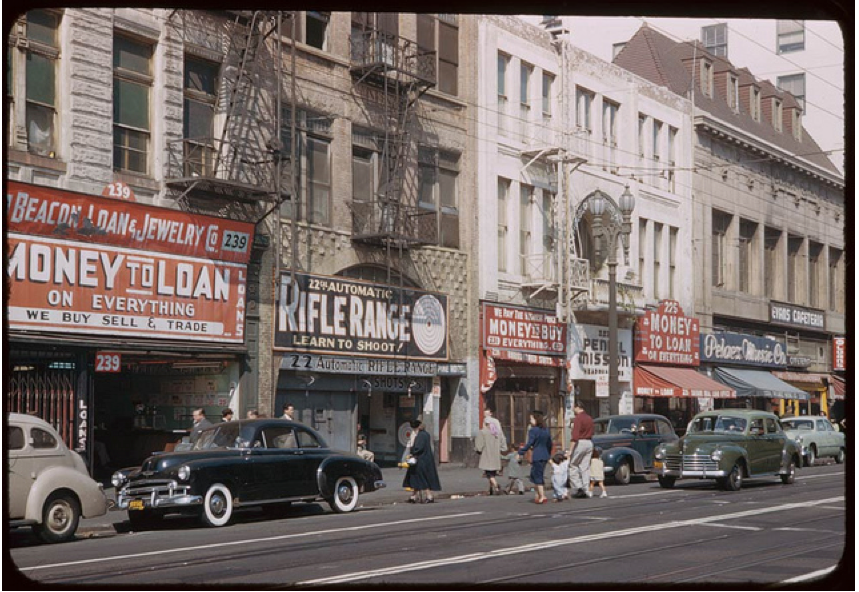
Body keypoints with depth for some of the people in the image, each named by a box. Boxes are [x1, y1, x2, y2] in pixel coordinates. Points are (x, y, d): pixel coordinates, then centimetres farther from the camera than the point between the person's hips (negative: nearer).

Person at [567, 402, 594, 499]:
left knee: (573, 466, 3)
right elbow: (591, 433, 15)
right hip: (589, 443, 8)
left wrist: (570, 450, -20)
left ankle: (579, 488, -6)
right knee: (586, 467, 8)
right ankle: (585, 491, 6)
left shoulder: (579, 418, -12)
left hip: (580, 443, -8)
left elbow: (575, 435, -19)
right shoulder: (589, 418, 15)